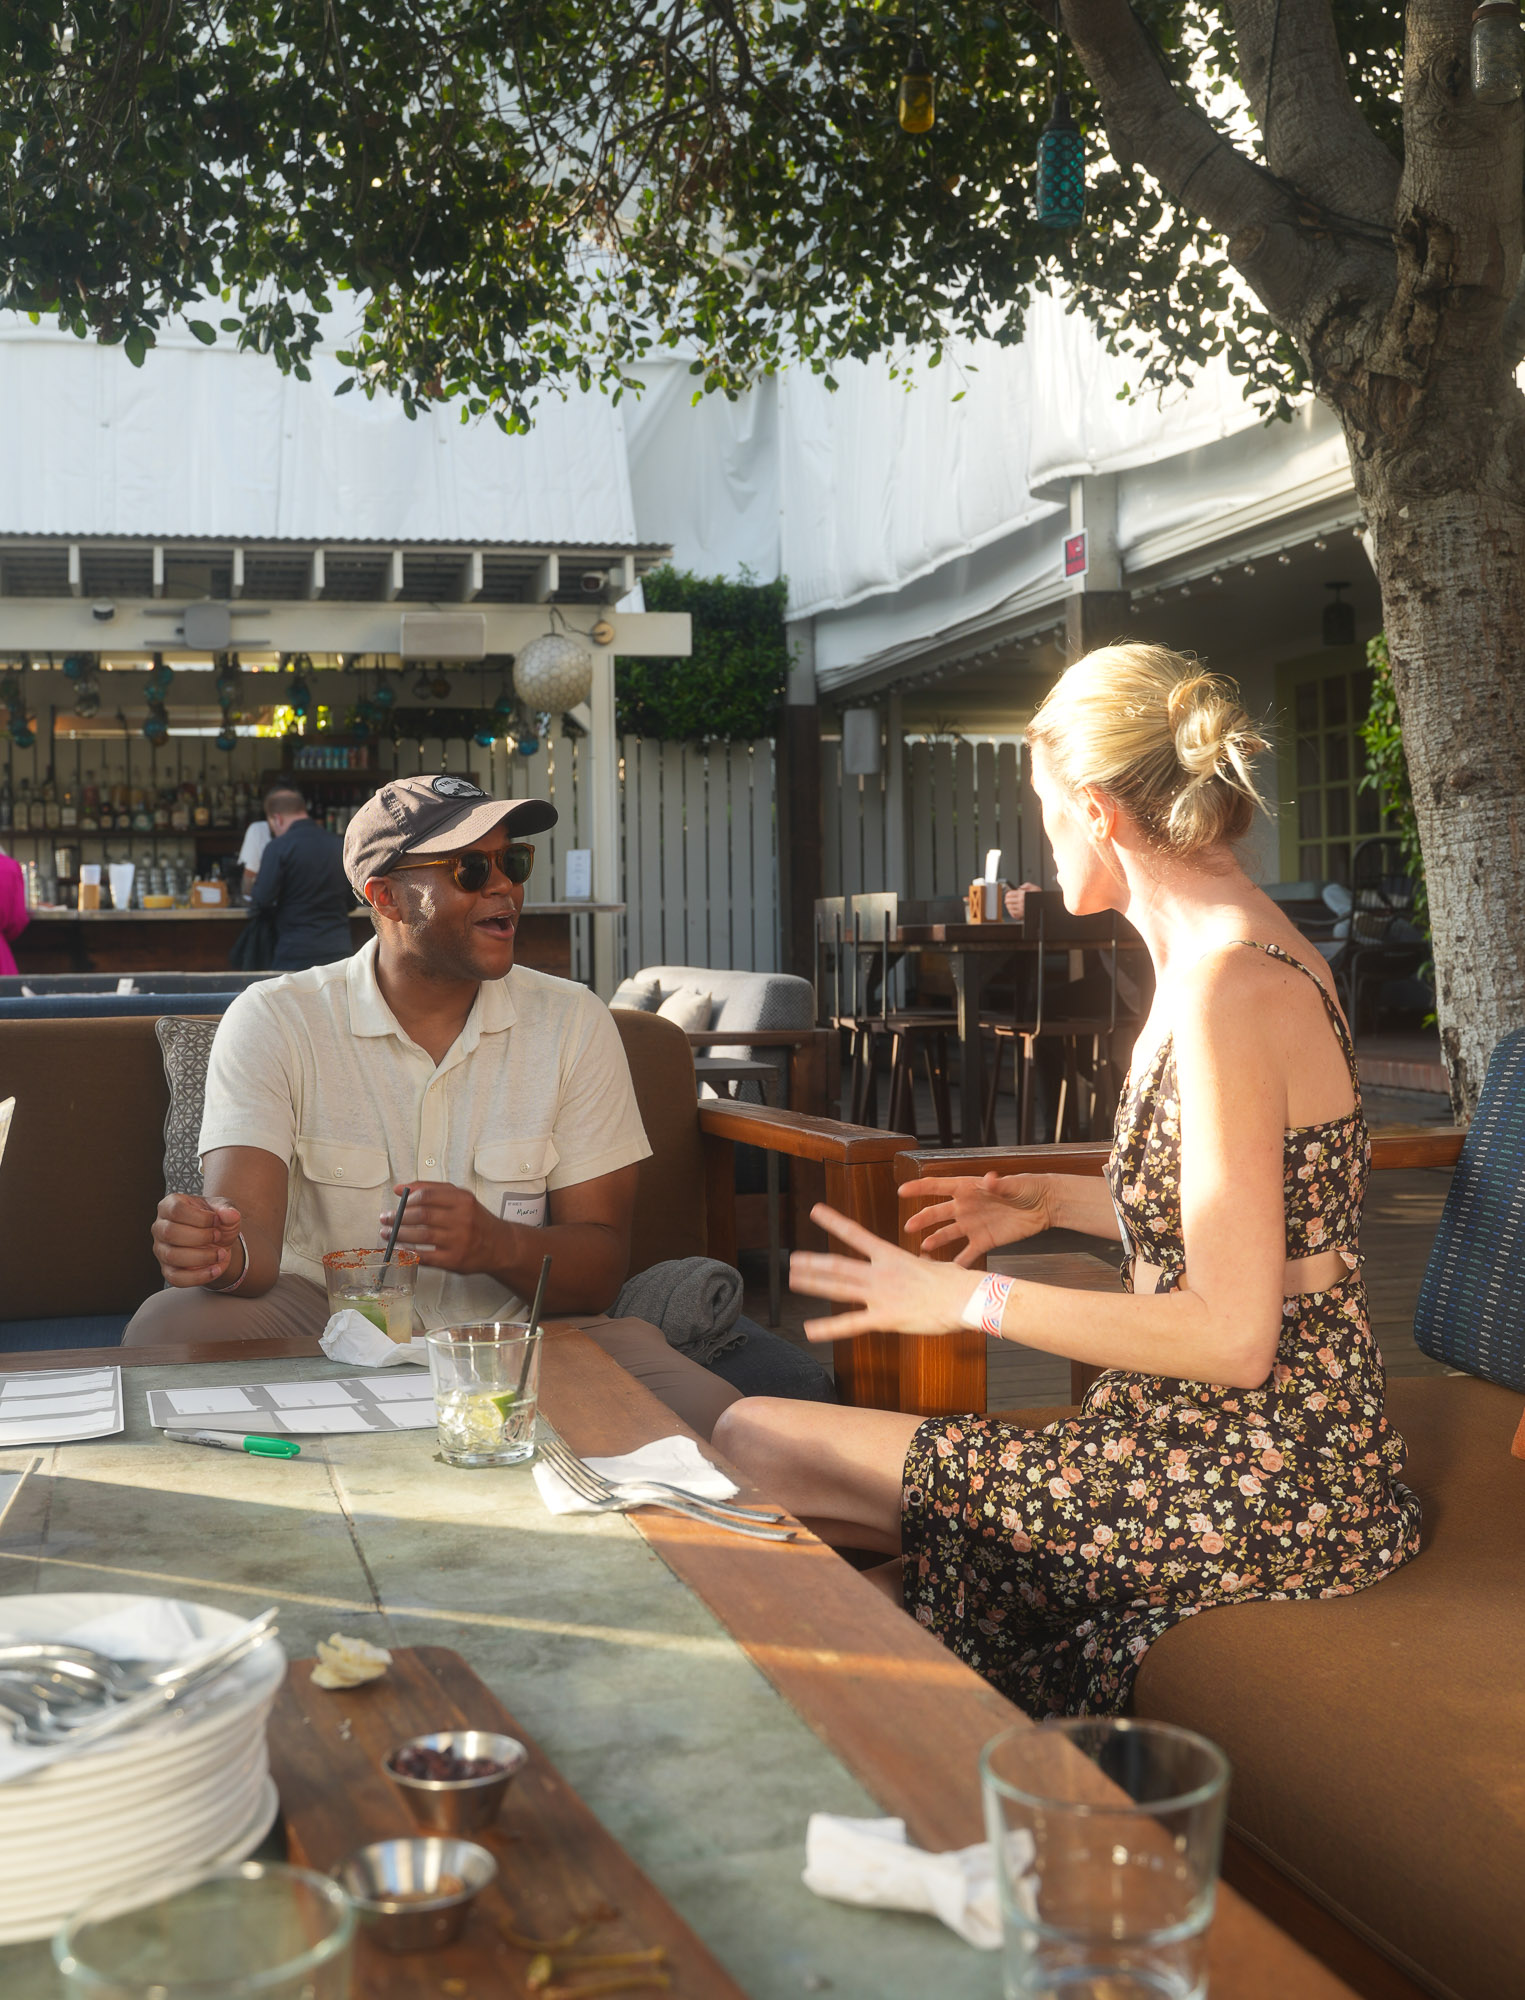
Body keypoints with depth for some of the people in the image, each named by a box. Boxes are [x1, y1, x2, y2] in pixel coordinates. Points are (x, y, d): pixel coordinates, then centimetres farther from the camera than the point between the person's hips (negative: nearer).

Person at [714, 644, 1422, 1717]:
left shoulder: (1231, 989, -21)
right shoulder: (1242, 956, 11)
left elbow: (1233, 1335, -23)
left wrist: (971, 1299, -17)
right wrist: (1061, 1200, 16)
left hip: (1249, 1495, -10)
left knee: (753, 1440, -9)